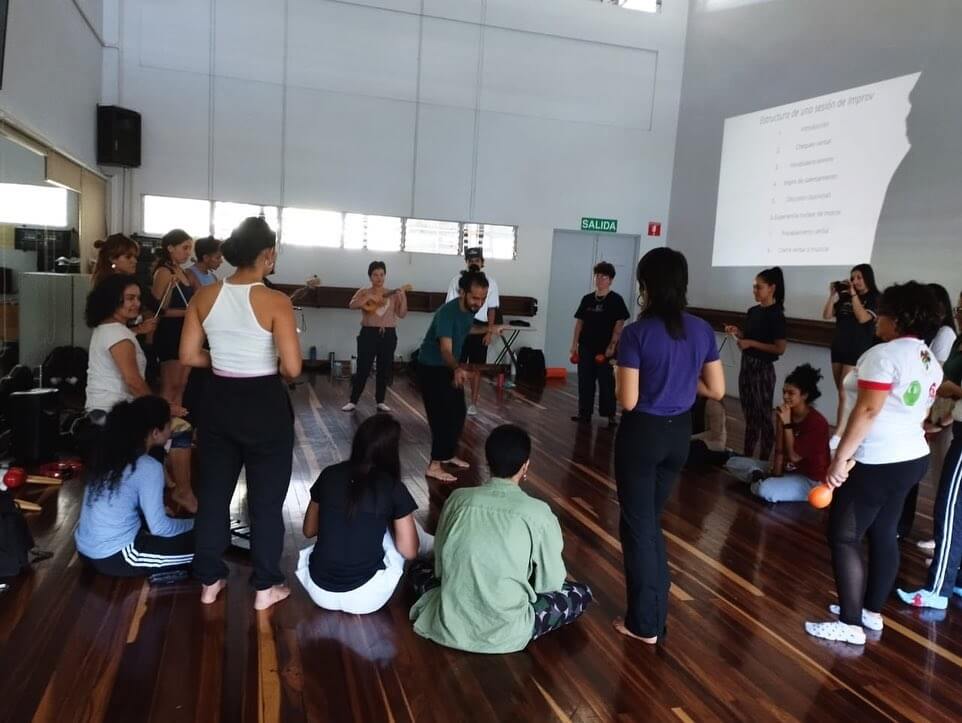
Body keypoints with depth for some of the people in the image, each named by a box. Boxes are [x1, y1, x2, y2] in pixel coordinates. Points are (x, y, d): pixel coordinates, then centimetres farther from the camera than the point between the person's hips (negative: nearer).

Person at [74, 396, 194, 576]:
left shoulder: (108, 452, 4)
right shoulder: (148, 467, -19)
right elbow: (159, 528, -16)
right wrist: (195, 524, -1)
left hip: (84, 547, 8)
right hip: (113, 557, -8)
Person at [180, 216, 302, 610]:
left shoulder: (204, 296, -3)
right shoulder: (275, 302, -17)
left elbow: (188, 356, 0)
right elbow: (292, 369, -20)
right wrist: (267, 362, 2)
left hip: (219, 402, 5)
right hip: (265, 405, -4)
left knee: (212, 493, 17)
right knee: (266, 498, 9)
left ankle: (209, 581, 29)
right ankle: (266, 587, 20)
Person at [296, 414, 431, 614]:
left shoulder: (330, 475, 0)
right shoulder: (393, 488, -9)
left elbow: (309, 531, 13)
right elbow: (409, 552, -1)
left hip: (318, 591, 3)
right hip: (365, 600, -3)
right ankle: (430, 549, 45)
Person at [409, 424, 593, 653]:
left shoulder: (458, 498, -2)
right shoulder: (538, 513, -11)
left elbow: (440, 564, 9)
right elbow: (551, 582, 1)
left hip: (449, 627, 3)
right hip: (505, 634, -2)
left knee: (418, 566, 30)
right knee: (581, 592, 16)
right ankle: (518, 629, 8)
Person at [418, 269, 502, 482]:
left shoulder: (470, 309, -7)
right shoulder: (447, 313, -32)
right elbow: (446, 350, -44)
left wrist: (487, 329, 9)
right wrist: (458, 369, -62)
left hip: (450, 367, 8)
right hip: (431, 368, -8)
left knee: (458, 412, 14)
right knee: (442, 415, -11)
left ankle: (448, 454, 30)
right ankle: (434, 465, -4)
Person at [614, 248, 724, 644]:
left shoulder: (637, 332, -18)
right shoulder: (702, 330, -2)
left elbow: (628, 401, -17)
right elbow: (717, 390, 4)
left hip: (642, 433, -6)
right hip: (679, 433, 6)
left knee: (638, 524, 9)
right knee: (651, 519, 22)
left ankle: (645, 623, 19)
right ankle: (657, 612, 33)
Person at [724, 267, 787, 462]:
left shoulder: (776, 314, -13)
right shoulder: (753, 311, 8)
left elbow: (780, 348, -17)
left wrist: (751, 343, -20)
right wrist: (737, 332, 0)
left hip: (763, 369, -7)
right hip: (747, 365, 7)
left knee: (764, 416, 3)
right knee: (749, 415, 15)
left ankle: (763, 461, 13)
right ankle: (747, 456, 25)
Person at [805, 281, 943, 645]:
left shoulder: (884, 354, -19)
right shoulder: (932, 363, 11)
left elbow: (867, 411, -24)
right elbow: (919, 414, 18)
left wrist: (841, 456, -22)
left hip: (876, 462, -9)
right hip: (911, 457, 9)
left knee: (844, 537, -1)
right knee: (884, 535, 17)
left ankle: (851, 624, 3)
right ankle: (872, 611, 28)